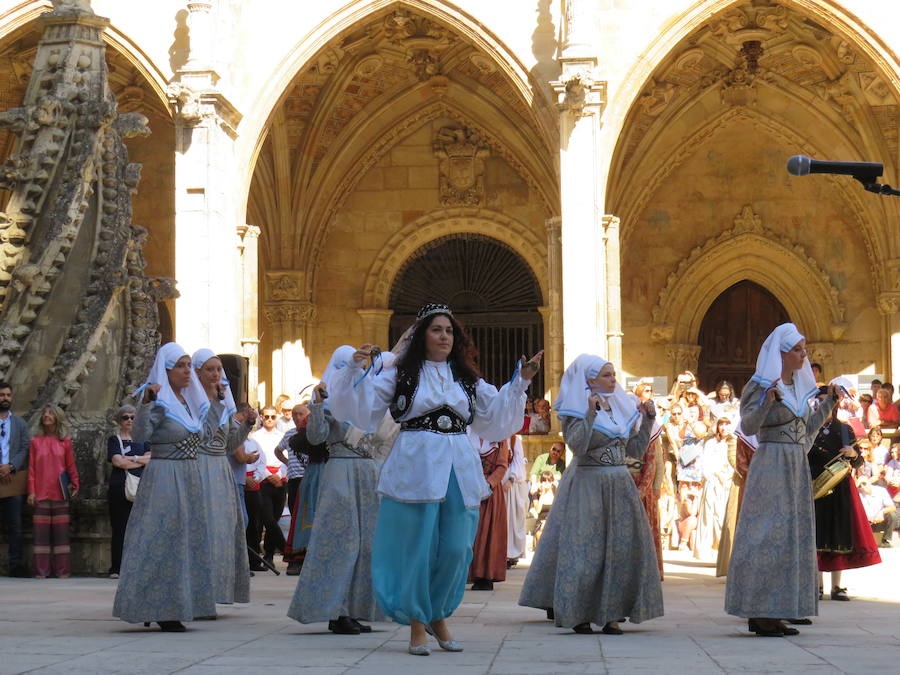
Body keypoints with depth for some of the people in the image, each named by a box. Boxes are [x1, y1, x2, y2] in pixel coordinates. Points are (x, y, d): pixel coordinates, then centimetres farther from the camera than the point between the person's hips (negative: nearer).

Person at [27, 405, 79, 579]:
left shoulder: (65, 441, 6)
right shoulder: (36, 441, 6)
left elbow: (71, 466, 8)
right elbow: (31, 468, 5)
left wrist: (75, 484, -2)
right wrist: (31, 491, -2)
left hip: (60, 493, 0)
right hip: (41, 494, 0)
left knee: (61, 532, 1)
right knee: (41, 532, -1)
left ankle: (62, 570, 5)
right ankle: (41, 570, 2)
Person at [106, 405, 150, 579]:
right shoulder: (114, 440, 9)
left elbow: (150, 458, 3)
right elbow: (117, 461, -7)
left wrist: (131, 459, -8)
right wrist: (141, 461, -1)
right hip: (119, 487, -2)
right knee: (119, 529, -4)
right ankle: (116, 569, -3)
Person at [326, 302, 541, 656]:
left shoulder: (467, 378, 17)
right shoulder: (400, 374, 5)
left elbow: (495, 415, 21)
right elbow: (362, 407, 0)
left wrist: (521, 381, 15)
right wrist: (356, 369, -13)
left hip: (459, 470, 4)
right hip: (416, 468, -4)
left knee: (455, 550, 1)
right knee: (417, 547, -2)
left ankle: (438, 616, 22)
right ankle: (417, 625, 10)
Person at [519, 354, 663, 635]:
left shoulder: (623, 407, 13)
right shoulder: (576, 409, -3)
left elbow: (636, 450, 13)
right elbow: (577, 445, -20)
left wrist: (647, 419, 5)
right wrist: (591, 413, -25)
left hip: (620, 485, 6)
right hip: (587, 485, -6)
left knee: (621, 547, 2)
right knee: (586, 547, -5)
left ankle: (611, 614, 6)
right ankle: (578, 614, 1)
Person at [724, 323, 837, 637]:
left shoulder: (800, 386, 14)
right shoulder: (762, 385, -8)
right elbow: (748, 426, -17)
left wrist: (827, 404, 16)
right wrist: (766, 402, -30)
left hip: (797, 467, 8)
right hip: (771, 465, -8)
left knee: (793, 534, 7)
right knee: (769, 534, -9)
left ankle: (771, 614, 11)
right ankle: (758, 614, -8)